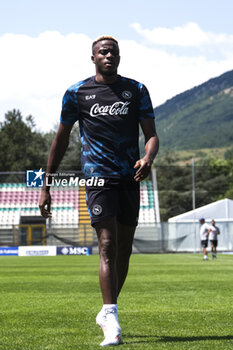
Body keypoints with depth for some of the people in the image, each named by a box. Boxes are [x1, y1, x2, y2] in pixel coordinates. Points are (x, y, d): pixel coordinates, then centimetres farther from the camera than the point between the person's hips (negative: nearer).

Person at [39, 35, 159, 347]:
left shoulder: (137, 90, 9)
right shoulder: (77, 93, 5)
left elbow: (151, 134, 4)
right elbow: (61, 140, 11)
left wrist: (148, 159, -20)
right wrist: (46, 186, 11)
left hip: (130, 179, 3)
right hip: (98, 177, -3)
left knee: (124, 249, 10)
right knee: (108, 245, -16)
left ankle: (107, 311, 30)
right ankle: (112, 323, -21)